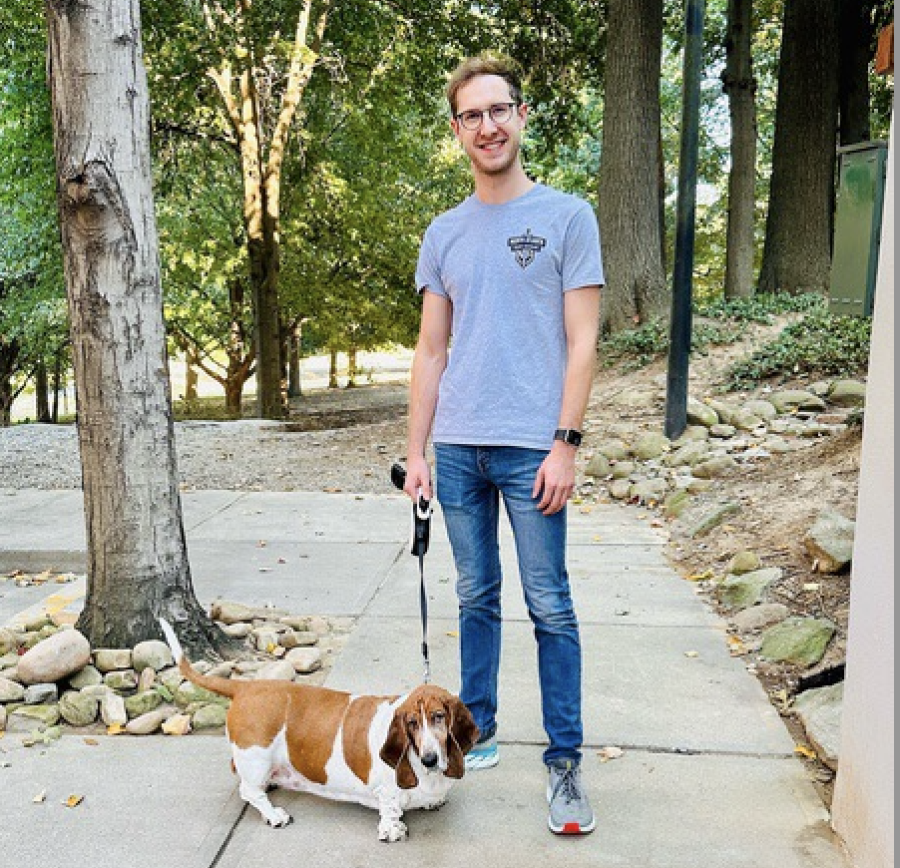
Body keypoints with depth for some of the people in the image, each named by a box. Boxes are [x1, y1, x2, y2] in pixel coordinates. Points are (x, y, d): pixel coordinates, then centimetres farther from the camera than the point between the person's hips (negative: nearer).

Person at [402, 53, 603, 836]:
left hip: (531, 448, -4)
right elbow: (431, 350, 12)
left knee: (550, 607, 1)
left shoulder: (567, 217, 1)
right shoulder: (444, 233, 12)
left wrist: (565, 444, -11)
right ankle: (477, 733, 27)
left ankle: (565, 761, 12)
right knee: (476, 597, 14)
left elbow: (581, 342, -4)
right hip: (458, 448, 4)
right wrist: (417, 451, 7)